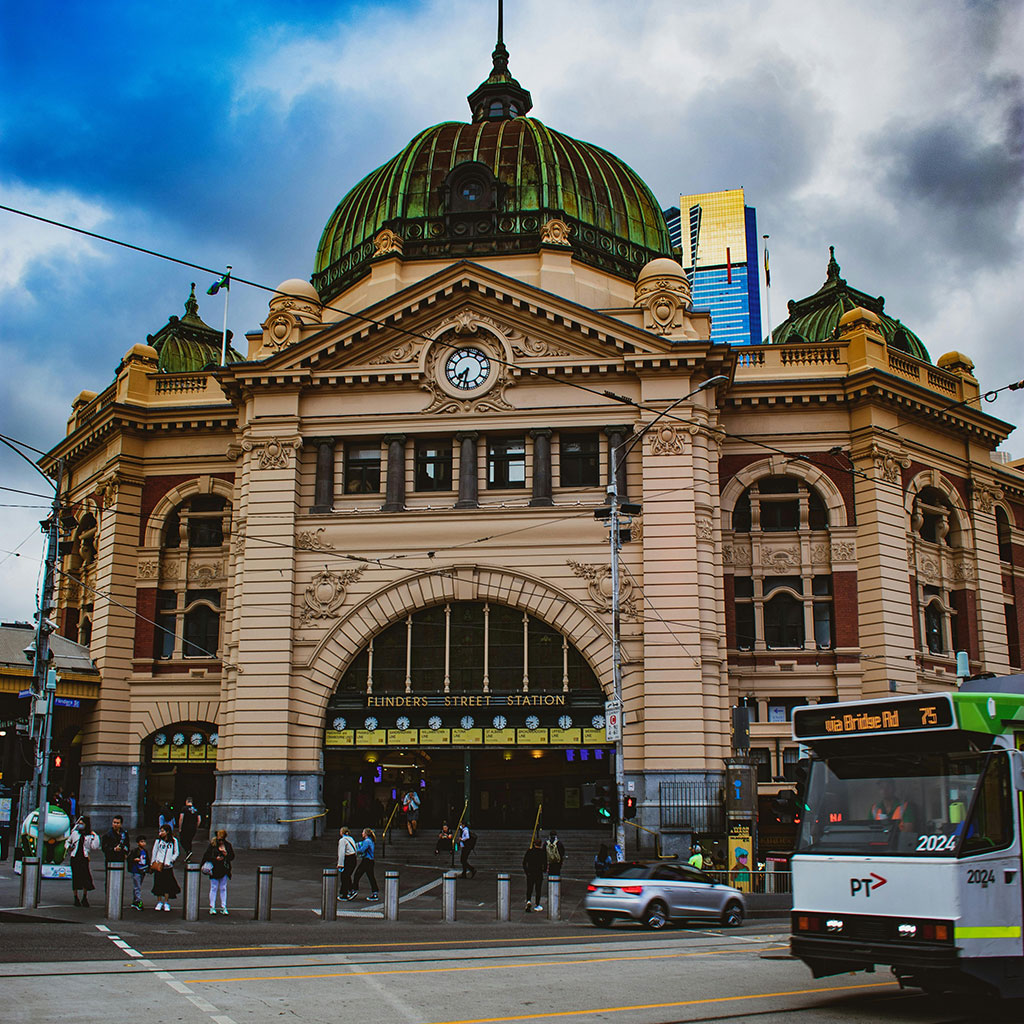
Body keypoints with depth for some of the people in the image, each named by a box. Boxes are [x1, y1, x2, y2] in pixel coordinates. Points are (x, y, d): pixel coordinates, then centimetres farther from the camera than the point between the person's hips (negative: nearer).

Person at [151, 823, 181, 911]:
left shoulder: (174, 841, 2)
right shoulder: (158, 840, 3)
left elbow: (176, 852, 8)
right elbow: (154, 851, 8)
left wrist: (170, 860, -4)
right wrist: (153, 863, 2)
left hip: (168, 866, -1)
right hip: (159, 865, 1)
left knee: (168, 884, -2)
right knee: (158, 883, 1)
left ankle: (166, 903, 7)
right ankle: (159, 902, 13)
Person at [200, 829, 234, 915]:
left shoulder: (228, 845, 4)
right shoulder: (212, 845, -5)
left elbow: (232, 856, 5)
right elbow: (206, 856, -7)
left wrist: (226, 854, -14)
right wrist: (216, 859, -18)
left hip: (224, 869, 3)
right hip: (214, 869, -3)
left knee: (223, 888, 7)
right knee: (214, 888, 0)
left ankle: (223, 907, 12)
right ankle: (212, 907, 7)